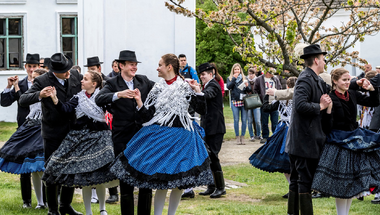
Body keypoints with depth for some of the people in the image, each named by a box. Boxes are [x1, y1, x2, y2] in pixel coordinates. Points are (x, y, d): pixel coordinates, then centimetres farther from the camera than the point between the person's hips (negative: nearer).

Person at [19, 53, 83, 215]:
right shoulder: (43, 81, -16)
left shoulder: (75, 76, -3)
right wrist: (39, 95, -43)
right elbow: (22, 100, -24)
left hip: (73, 131, 5)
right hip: (53, 134, -4)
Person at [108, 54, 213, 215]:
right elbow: (147, 116, 4)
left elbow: (202, 110, -5)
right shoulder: (157, 89, 7)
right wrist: (139, 101, -8)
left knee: (179, 182, 3)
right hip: (159, 135, 1)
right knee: (161, 183, -2)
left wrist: (197, 91, -13)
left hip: (181, 136, -1)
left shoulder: (186, 87, 0)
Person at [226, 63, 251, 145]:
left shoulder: (244, 78, 12)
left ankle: (242, 137, 7)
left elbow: (249, 91, 9)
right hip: (235, 101, -1)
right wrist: (234, 78, -9)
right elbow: (229, 87, -8)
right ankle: (237, 137, 6)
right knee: (236, 120, -1)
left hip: (244, 101, 1)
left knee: (244, 120, -1)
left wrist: (247, 86, -12)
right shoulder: (230, 78, 11)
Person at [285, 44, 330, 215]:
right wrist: (320, 106, -16)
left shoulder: (316, 80, 15)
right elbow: (300, 105, -27)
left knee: (297, 180, 16)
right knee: (305, 181, -5)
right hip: (305, 141, -10)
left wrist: (326, 102, -3)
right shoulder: (306, 79, -16)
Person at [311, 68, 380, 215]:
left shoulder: (353, 95, 4)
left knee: (352, 183, 11)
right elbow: (328, 126, -19)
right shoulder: (331, 98, -14)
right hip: (339, 141, -6)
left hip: (355, 140, 6)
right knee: (341, 183, -2)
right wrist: (328, 109, -35)